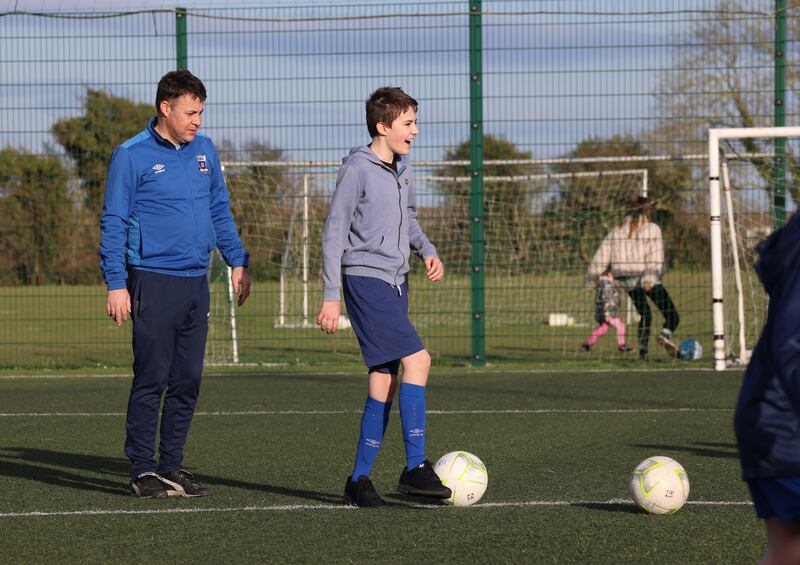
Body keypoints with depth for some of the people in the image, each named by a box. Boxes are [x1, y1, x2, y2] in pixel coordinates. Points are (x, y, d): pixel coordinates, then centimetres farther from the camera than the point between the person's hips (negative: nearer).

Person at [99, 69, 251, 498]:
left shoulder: (204, 150, 12)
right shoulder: (132, 156, -5)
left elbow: (220, 210, 21)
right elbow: (113, 223, -5)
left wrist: (237, 261, 14)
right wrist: (116, 284, -11)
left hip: (196, 283, 6)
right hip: (153, 282, -6)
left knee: (187, 382, 7)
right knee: (151, 379, -6)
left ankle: (171, 467, 15)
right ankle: (142, 471, 0)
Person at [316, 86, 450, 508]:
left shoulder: (401, 169, 14)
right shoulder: (358, 170, -10)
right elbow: (334, 233, -9)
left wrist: (427, 250, 9)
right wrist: (330, 297, -12)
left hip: (395, 283, 9)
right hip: (365, 279, -8)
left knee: (384, 381, 6)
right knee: (417, 359, -18)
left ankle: (359, 480, 10)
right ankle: (415, 467, -16)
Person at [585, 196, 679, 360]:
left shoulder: (617, 231, 12)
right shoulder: (652, 228, 0)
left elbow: (602, 255, 8)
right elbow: (655, 256, -15)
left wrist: (591, 279, 11)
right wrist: (651, 276, -25)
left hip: (627, 281, 5)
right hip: (648, 280, -5)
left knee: (644, 315, 22)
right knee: (672, 315, -3)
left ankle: (643, 351, 10)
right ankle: (666, 334, -35)